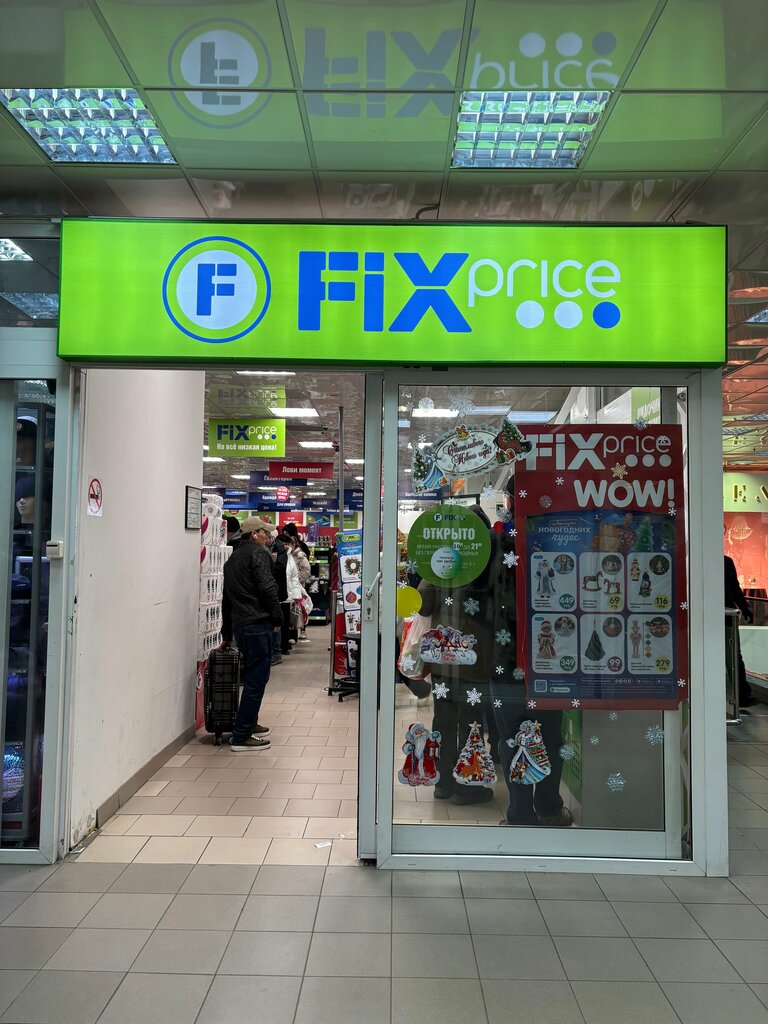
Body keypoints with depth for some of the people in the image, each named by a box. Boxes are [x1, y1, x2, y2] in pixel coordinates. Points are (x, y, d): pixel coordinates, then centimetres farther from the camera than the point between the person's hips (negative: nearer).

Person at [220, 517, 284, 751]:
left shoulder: (232, 558, 23)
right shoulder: (258, 553, -5)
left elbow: (227, 599, 26)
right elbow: (268, 588, -17)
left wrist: (227, 634, 30)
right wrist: (278, 618, -6)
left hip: (239, 626, 9)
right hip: (257, 624, -9)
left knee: (253, 676, 21)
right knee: (257, 679, -5)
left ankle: (249, 724, 31)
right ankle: (241, 736, -3)